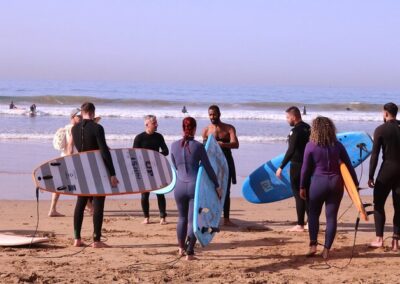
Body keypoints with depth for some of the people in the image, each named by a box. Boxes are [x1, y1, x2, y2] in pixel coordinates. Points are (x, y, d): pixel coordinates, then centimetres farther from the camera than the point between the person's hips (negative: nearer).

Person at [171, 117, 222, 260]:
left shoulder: (174, 145, 0)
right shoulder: (198, 146, -9)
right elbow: (208, 168, -4)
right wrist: (217, 186, 5)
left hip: (180, 186, 3)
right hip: (195, 185, -3)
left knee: (182, 217, 21)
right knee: (193, 219, 2)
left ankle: (181, 248, 33)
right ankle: (189, 252, -1)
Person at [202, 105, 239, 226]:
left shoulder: (229, 128, 1)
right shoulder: (206, 130, 3)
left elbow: (235, 144, -14)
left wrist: (222, 144, -32)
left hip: (226, 162, 0)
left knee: (226, 192, 3)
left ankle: (226, 219, 8)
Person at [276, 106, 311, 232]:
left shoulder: (296, 131, -17)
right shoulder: (308, 128, 11)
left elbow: (291, 150, -24)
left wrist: (281, 167, -23)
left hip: (297, 166, -9)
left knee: (298, 194, -4)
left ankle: (300, 225, -2)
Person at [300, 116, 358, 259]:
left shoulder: (311, 146, -5)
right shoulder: (338, 146, 2)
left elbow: (305, 168, -2)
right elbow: (348, 166, 4)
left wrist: (302, 186, 8)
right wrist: (355, 183, 12)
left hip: (318, 183, -2)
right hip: (336, 183, 2)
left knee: (313, 213, 13)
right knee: (331, 216, 5)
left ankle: (313, 245, 1)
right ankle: (326, 249, 4)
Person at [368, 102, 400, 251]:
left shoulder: (381, 130, -6)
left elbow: (375, 155, -8)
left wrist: (371, 176, -4)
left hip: (387, 169, -4)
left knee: (378, 204, 7)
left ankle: (379, 239, 2)